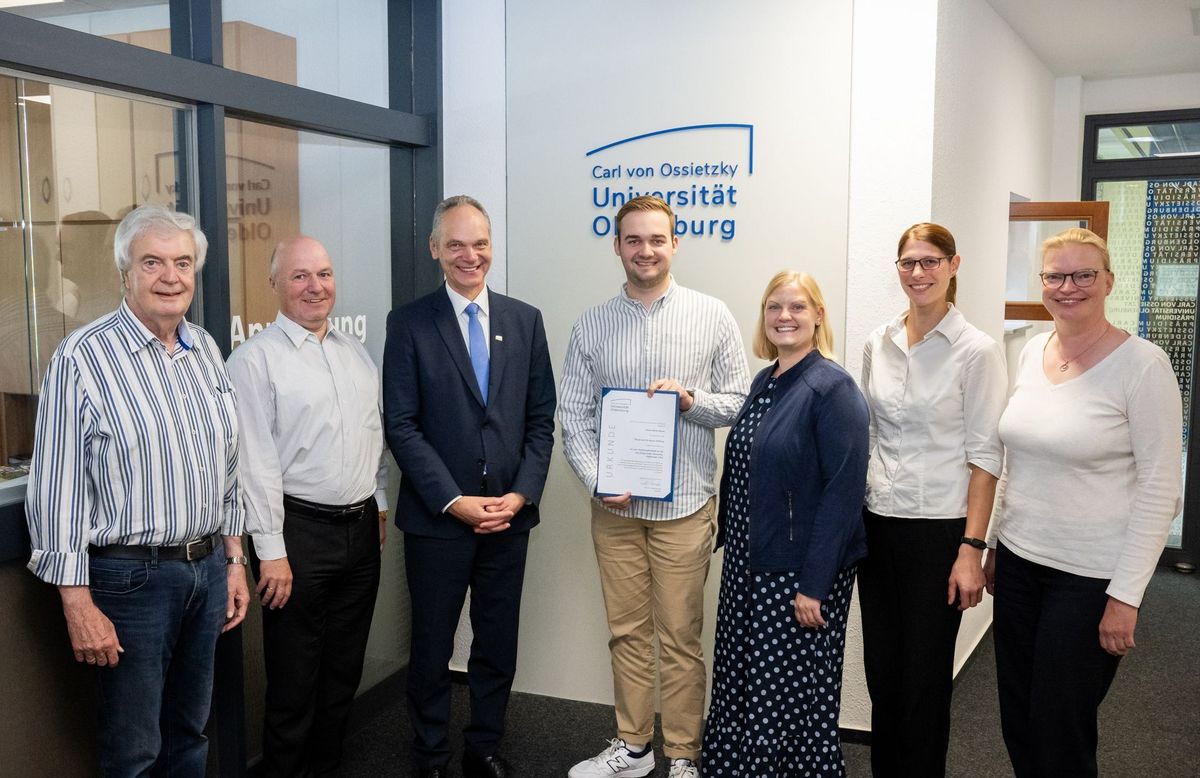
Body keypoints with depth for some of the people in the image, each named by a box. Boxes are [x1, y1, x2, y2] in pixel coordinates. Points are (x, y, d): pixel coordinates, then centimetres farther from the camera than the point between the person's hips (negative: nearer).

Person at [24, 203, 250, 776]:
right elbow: (57, 491, -12)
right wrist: (78, 604, -13)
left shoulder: (205, 349, 7)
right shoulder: (82, 357, -12)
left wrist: (234, 560, 14)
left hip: (209, 567, 6)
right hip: (131, 577, -5)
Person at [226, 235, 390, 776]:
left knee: (344, 669, 16)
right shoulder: (255, 359, -9)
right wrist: (270, 550, -15)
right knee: (295, 676, 5)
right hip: (300, 531, -6)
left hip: (361, 528, 6)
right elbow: (255, 460, -13)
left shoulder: (355, 351, 11)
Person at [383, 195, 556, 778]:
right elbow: (401, 424, -8)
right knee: (431, 647, 12)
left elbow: (541, 418, 5)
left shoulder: (525, 320, 6)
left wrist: (521, 495, -7)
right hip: (436, 518, -2)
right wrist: (455, 501, -14)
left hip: (509, 515, 3)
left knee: (498, 644, 13)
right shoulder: (409, 324, -4)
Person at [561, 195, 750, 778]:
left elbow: (740, 402, 2)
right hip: (614, 506, 2)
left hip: (683, 505, -2)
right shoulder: (592, 325, 5)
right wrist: (597, 481, -10)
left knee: (680, 638, 5)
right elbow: (575, 416, 4)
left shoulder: (712, 316, 0)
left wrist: (691, 400, -16)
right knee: (627, 632, 13)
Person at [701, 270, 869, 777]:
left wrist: (815, 585, -18)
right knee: (742, 684, 16)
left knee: (792, 695, 5)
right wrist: (730, 545, 13)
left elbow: (844, 490, -17)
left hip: (798, 573, -7)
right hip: (748, 565, 7)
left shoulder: (833, 388, -13)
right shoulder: (764, 382, 10)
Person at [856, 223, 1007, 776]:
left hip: (937, 529, -4)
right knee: (882, 669, 14)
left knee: (924, 676, 7)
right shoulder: (878, 344, 6)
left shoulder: (976, 351, -9)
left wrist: (972, 549, -14)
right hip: (878, 524, 5)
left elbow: (985, 456, -10)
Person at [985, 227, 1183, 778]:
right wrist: (995, 545, 14)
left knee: (1060, 733, 6)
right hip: (1019, 561, 6)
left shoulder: (1142, 365, -13)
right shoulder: (1032, 351, 5)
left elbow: (1159, 491, -13)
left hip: (1090, 576, -5)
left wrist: (1126, 595, -15)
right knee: (1018, 724, 14)